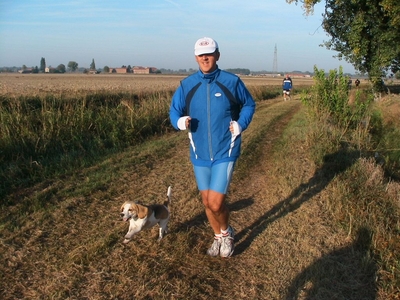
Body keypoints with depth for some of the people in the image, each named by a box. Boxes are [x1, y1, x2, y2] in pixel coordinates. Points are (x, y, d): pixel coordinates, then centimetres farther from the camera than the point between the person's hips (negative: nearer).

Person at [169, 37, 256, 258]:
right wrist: (180, 121, -16)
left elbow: (249, 104, 8)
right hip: (199, 153, 4)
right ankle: (219, 237, 39)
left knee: (216, 203, -8)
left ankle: (226, 232, 25)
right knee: (206, 201, 14)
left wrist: (241, 124, -9)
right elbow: (174, 110, 6)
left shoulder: (232, 82, -7)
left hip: (225, 152, -4)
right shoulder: (187, 85, 0)